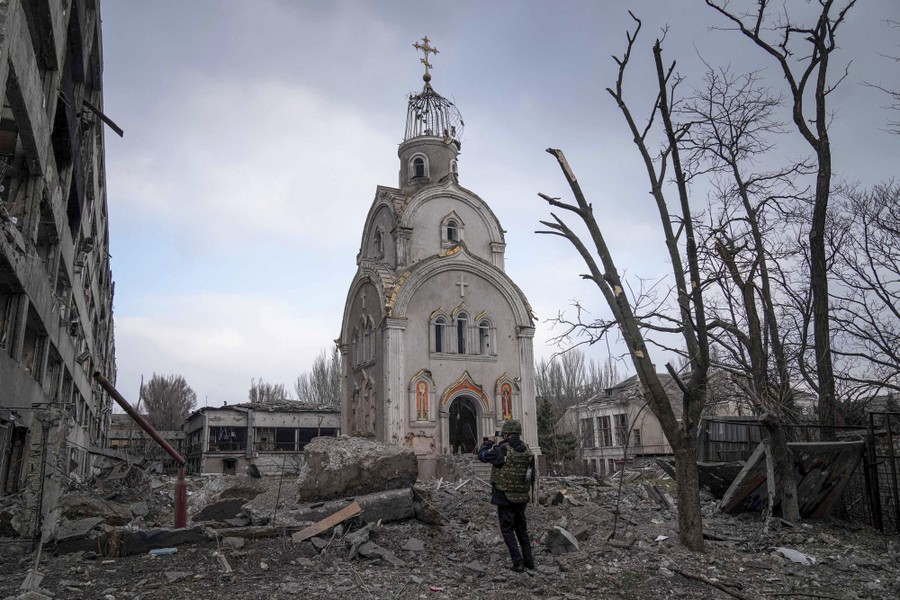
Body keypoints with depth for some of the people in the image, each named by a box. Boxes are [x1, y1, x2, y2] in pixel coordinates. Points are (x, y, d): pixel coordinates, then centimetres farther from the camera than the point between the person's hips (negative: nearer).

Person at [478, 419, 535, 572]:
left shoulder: (502, 450, -18)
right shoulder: (527, 450, 0)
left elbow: (482, 456, -2)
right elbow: (531, 476, 8)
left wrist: (488, 442, 13)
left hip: (505, 497, -5)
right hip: (522, 497, 5)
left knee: (508, 530, 6)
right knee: (521, 528, 20)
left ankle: (518, 563, 2)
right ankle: (529, 560, 22)